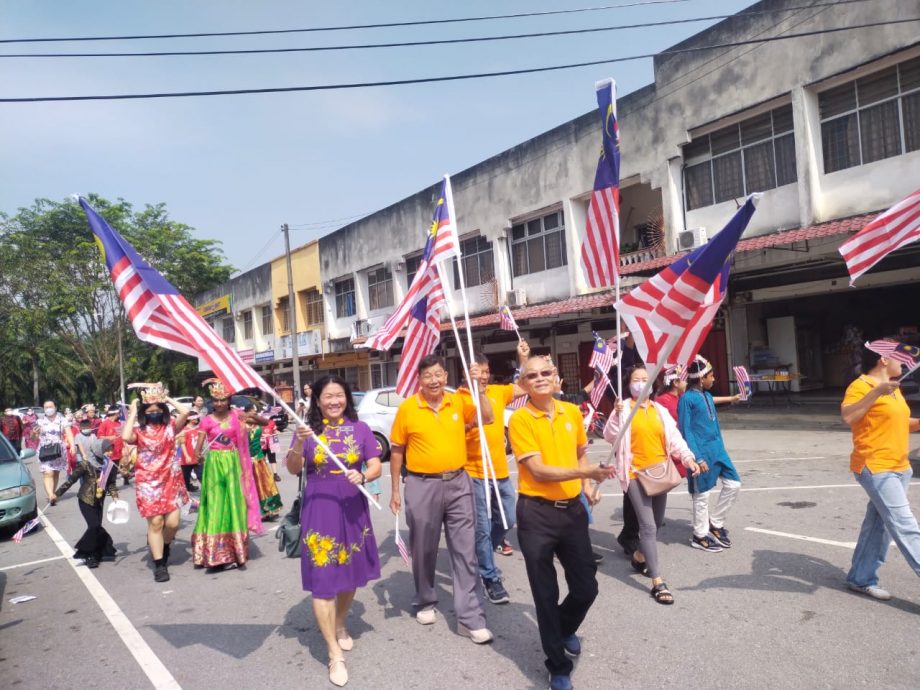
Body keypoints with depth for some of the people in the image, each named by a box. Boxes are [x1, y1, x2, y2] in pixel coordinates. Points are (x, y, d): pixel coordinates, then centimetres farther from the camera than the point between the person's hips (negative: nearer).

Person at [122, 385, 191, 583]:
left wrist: (168, 399, -1)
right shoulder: (139, 432, 0)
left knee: (172, 523, -2)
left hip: (170, 480, 1)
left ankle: (163, 546, 32)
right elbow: (126, 437, -23)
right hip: (148, 482, -1)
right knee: (155, 522, -3)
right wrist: (132, 413, -11)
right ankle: (159, 565, 8)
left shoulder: (170, 427, 2)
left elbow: (185, 412, -13)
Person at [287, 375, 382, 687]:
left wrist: (363, 476, -23)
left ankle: (340, 625, 43)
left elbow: (376, 466, -1)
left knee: (351, 573, 16)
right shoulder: (308, 430, -4)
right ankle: (335, 654, 8)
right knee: (323, 579, -2)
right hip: (319, 511, -2)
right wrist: (299, 444, -29)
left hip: (352, 509, 2)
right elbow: (293, 469, -11)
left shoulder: (360, 429, -1)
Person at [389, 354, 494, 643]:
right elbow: (396, 451, 1)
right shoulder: (407, 408, -5)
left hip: (458, 483, 2)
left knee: (465, 551, 3)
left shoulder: (458, 401, 1)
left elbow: (488, 419, -3)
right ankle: (425, 603, 35)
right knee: (424, 550, 13)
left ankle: (470, 617, 11)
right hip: (422, 485, -1)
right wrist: (395, 491, 1)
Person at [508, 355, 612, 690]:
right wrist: (585, 472, -27)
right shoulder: (520, 419, -12)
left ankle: (565, 629, 45)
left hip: (573, 509, 5)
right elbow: (539, 471, -18)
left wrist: (588, 485, 4)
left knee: (586, 587, 12)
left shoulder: (572, 412, 5)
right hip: (537, 514, -5)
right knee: (546, 593, 6)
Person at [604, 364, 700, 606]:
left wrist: (688, 458, -8)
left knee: (656, 523, 17)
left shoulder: (660, 410, 9)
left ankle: (640, 556, 43)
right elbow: (610, 437, -12)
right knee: (648, 526, -11)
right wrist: (616, 414, -26)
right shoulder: (624, 408, -4)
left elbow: (674, 437, 6)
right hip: (636, 474, -5)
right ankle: (658, 582, -7)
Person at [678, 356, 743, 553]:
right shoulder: (687, 399, -16)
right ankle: (700, 536, 21)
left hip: (717, 449, 9)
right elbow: (686, 431, -17)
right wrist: (697, 458, -19)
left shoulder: (707, 395, 9)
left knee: (734, 484, 10)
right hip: (702, 453, -8)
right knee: (702, 495, 4)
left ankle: (715, 523, 27)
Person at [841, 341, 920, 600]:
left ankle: (861, 578, 23)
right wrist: (877, 391, -34)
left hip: (899, 468, 9)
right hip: (876, 468, -9)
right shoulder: (861, 386, -13)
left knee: (879, 525, 12)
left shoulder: (893, 387, 16)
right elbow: (847, 417, -30)